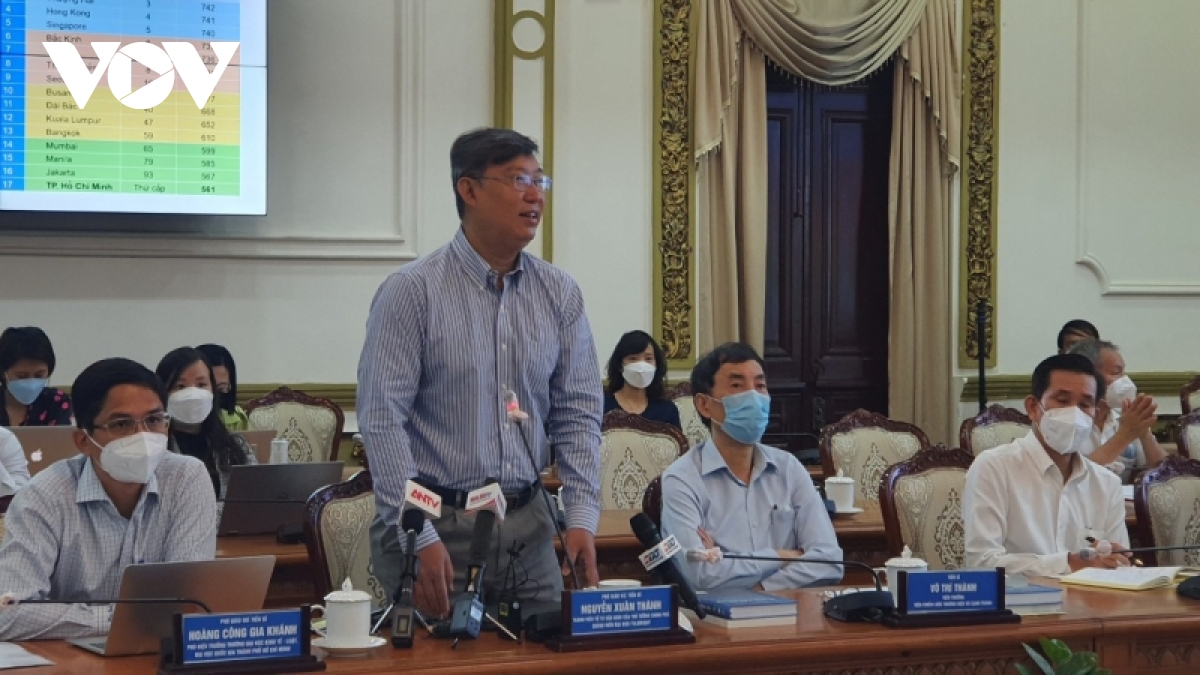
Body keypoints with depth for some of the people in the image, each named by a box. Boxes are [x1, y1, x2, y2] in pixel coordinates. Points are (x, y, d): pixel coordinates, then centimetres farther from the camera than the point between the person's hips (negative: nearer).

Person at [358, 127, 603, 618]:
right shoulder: (412, 292, -8)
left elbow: (578, 413, 8)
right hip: (436, 522, -4)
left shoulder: (560, 294, 6)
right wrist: (421, 538, -19)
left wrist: (582, 516, -4)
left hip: (527, 523, 4)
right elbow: (382, 420, -12)